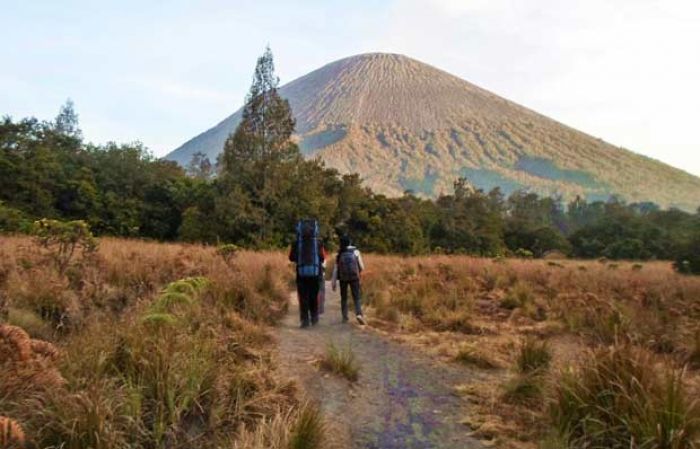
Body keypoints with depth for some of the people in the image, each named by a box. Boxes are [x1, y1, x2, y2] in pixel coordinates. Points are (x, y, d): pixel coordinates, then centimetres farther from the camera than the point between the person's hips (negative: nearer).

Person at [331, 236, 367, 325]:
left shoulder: (339, 254, 4)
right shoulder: (356, 251, 1)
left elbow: (335, 269, -2)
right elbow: (362, 267, -1)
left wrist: (333, 282, 0)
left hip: (343, 278, 2)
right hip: (354, 277, -1)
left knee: (344, 298, 17)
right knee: (357, 298, 3)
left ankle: (345, 317, 16)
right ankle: (359, 314, -20)